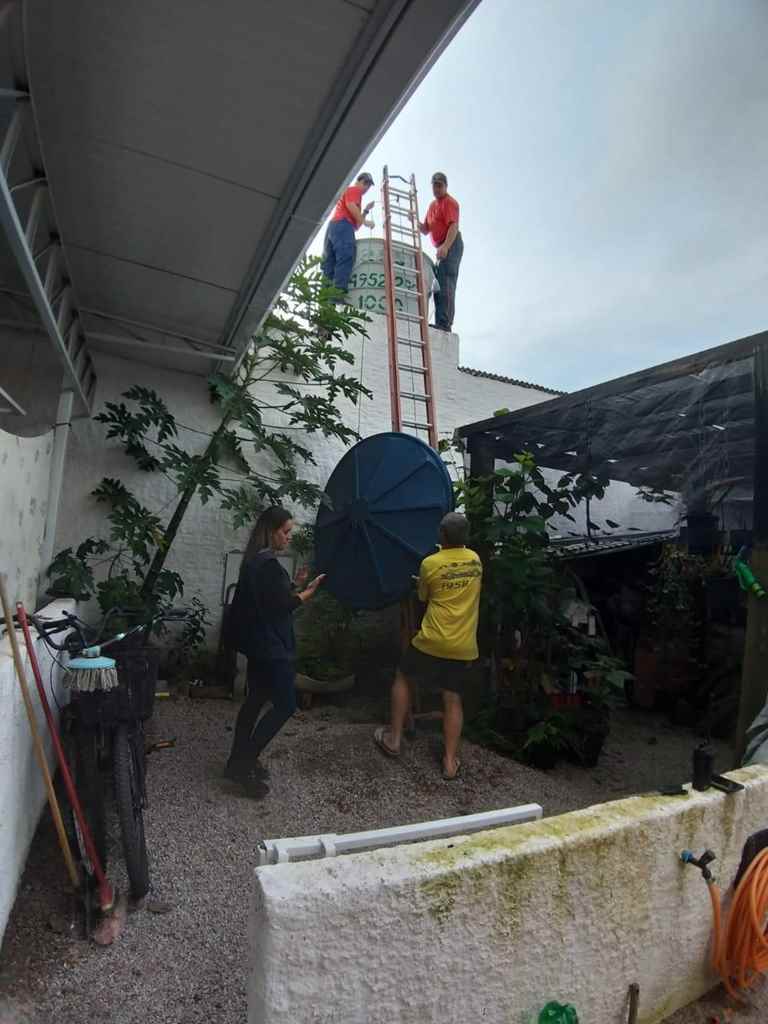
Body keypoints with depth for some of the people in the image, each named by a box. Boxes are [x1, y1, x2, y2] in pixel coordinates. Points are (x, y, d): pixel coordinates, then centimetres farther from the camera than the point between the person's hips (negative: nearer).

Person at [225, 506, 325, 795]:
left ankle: (239, 760, 28)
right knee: (285, 705, -3)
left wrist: (295, 586, 9)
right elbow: (281, 606, -20)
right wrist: (309, 591, -9)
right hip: (272, 647, -10)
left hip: (258, 644, 10)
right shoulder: (268, 564, -21)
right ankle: (244, 764, 2)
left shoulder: (254, 560, 11)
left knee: (256, 699, 18)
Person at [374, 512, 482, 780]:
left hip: (432, 642, -3)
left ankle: (393, 739, 24)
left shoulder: (430, 564, -9)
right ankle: (450, 761, 17)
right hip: (464, 647, 4)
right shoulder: (475, 560, 3)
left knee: (402, 679, 18)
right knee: (453, 700, 12)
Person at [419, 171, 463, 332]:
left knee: (445, 284, -18)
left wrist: (445, 247, -32)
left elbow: (453, 226, -18)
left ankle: (444, 323, -24)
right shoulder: (432, 205, 21)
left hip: (451, 245, -9)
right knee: (439, 284, 6)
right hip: (442, 247, 9)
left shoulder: (449, 202, -5)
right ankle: (442, 323, 7)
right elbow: (425, 230, 22)